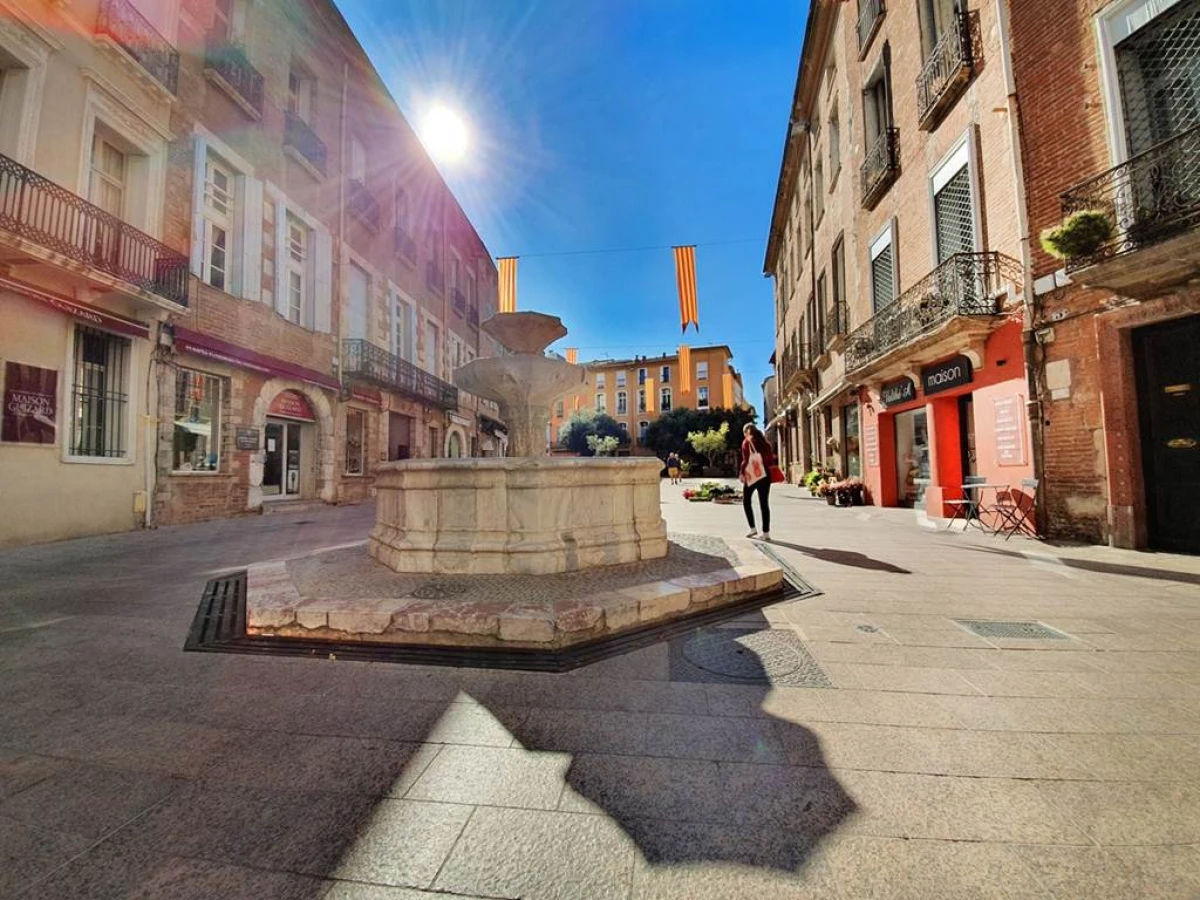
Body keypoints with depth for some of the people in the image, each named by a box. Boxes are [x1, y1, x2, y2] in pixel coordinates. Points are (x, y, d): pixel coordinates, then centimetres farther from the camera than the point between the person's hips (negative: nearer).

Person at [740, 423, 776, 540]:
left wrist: (742, 473, -3)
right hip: (765, 475, 4)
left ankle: (753, 528, 3)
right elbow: (771, 458, 9)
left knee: (746, 501, 11)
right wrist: (768, 470, 13)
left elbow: (746, 460, -9)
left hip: (752, 474, -4)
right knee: (764, 503, 4)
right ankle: (766, 532, 2)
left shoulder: (747, 442, -1)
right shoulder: (765, 442, 14)